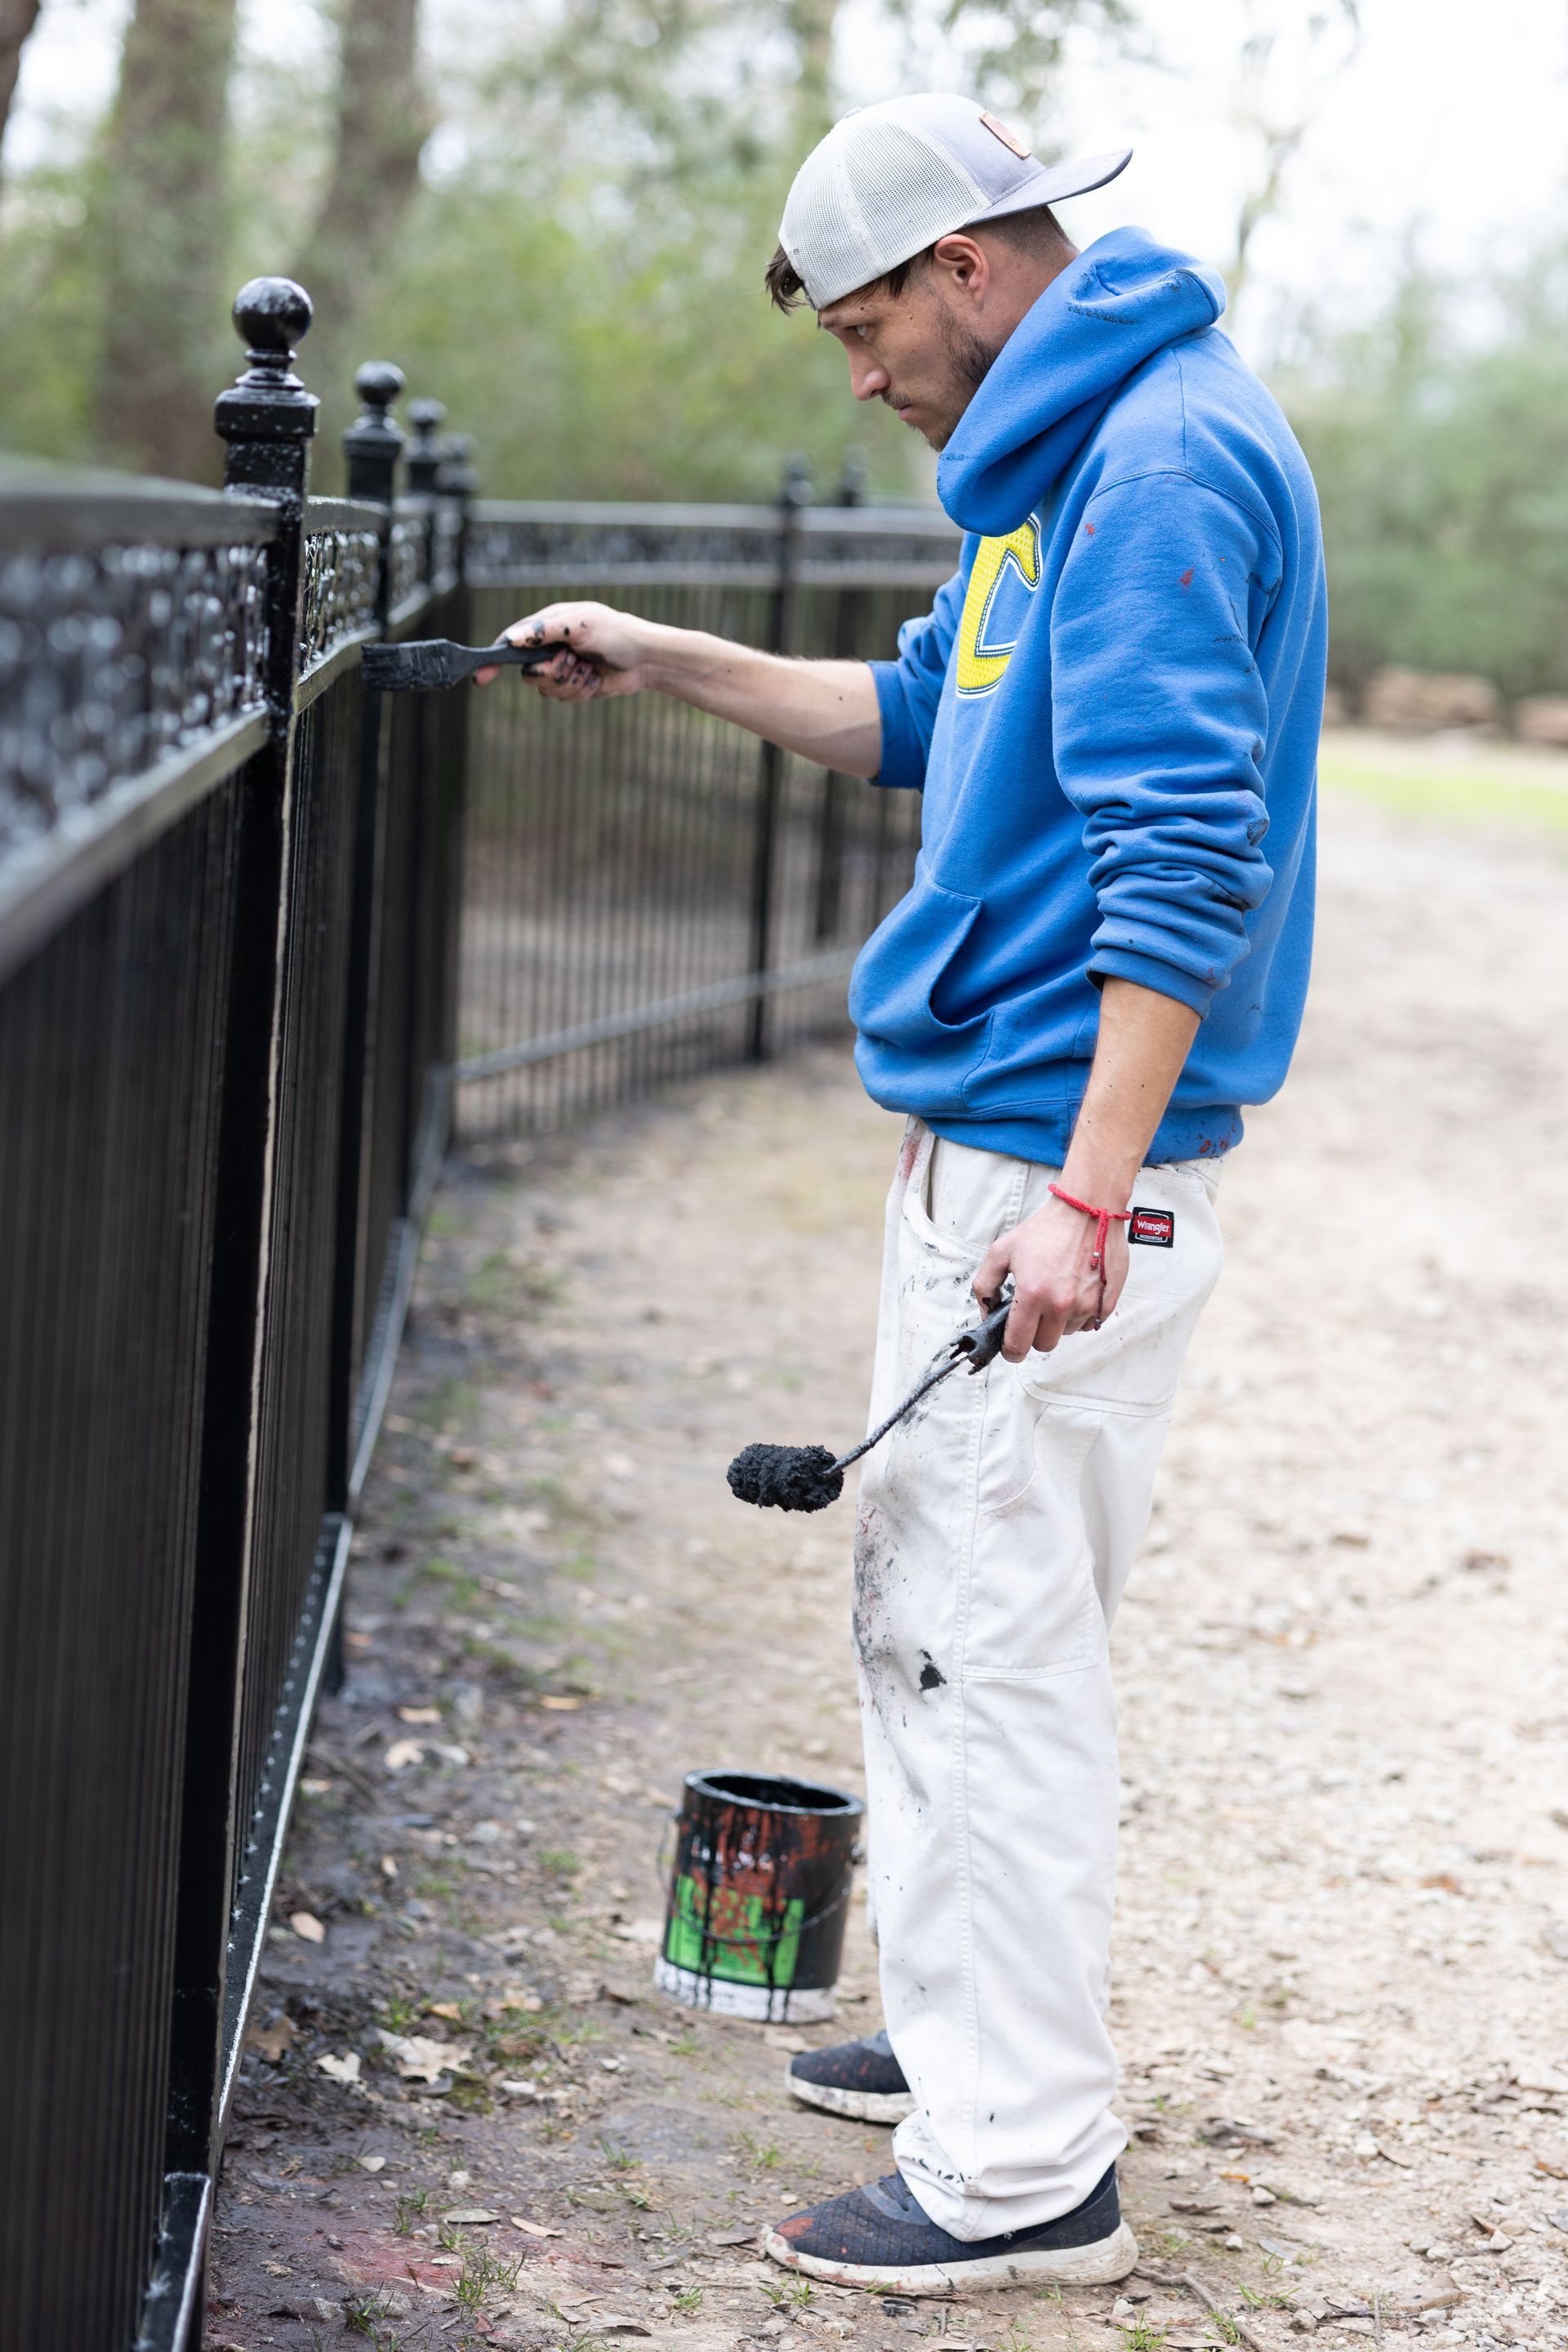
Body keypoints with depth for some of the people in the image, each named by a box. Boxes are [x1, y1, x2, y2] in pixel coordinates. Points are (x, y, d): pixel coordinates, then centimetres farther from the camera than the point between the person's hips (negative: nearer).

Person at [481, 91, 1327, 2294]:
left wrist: (1087, 1196, -28)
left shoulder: (1168, 461, -17)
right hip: (981, 1134, 11)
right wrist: (668, 661, 24)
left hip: (1064, 1157, -11)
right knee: (932, 1612, 18)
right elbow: (926, 719, 29)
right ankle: (973, 2036, 32)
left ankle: (1027, 2168, 2)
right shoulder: (1063, 455, 16)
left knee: (994, 1639, -6)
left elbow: (1186, 852, -25)